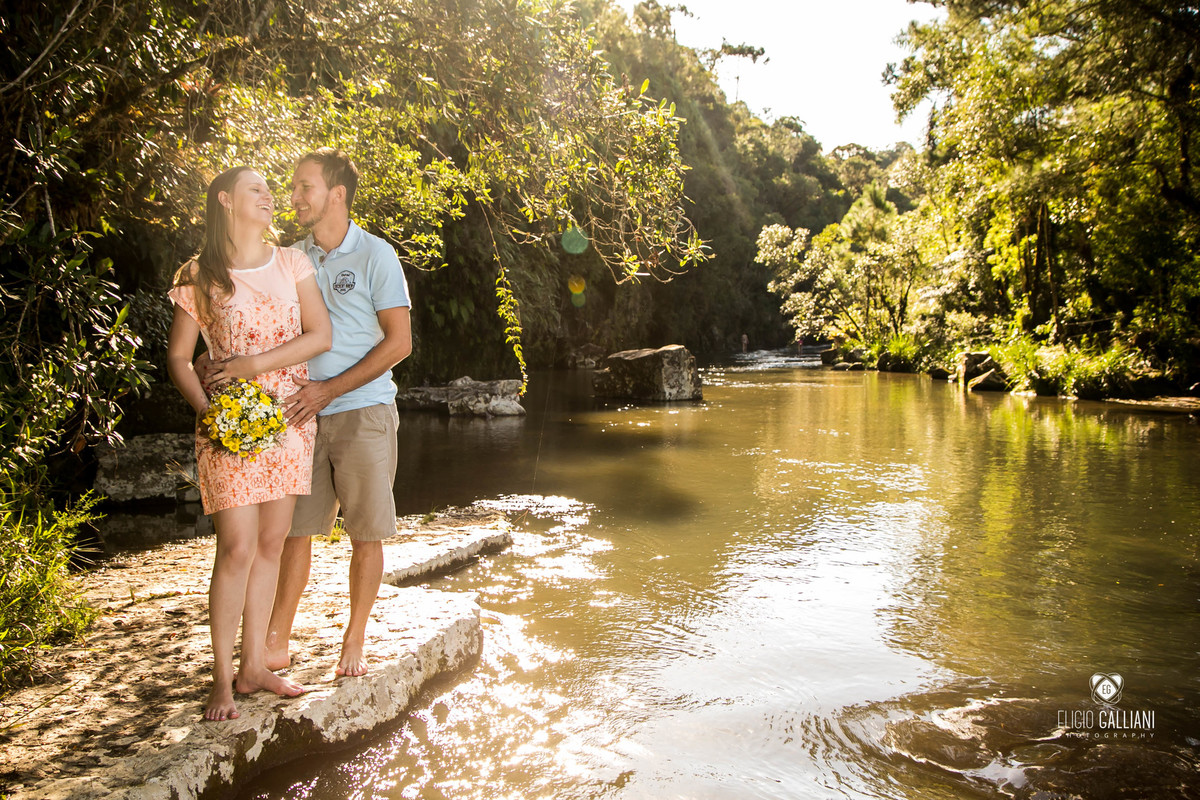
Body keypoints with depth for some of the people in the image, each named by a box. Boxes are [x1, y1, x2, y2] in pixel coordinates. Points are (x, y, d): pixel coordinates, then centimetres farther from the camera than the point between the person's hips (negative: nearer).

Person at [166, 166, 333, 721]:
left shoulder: (291, 263, 8)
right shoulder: (200, 276, 1)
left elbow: (321, 336, 0)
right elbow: (178, 357, 3)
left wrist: (253, 363, -11)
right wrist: (206, 410, -12)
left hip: (290, 419, 4)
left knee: (271, 543, 6)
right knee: (238, 547, -8)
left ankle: (253, 665, 17)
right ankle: (222, 679, 4)